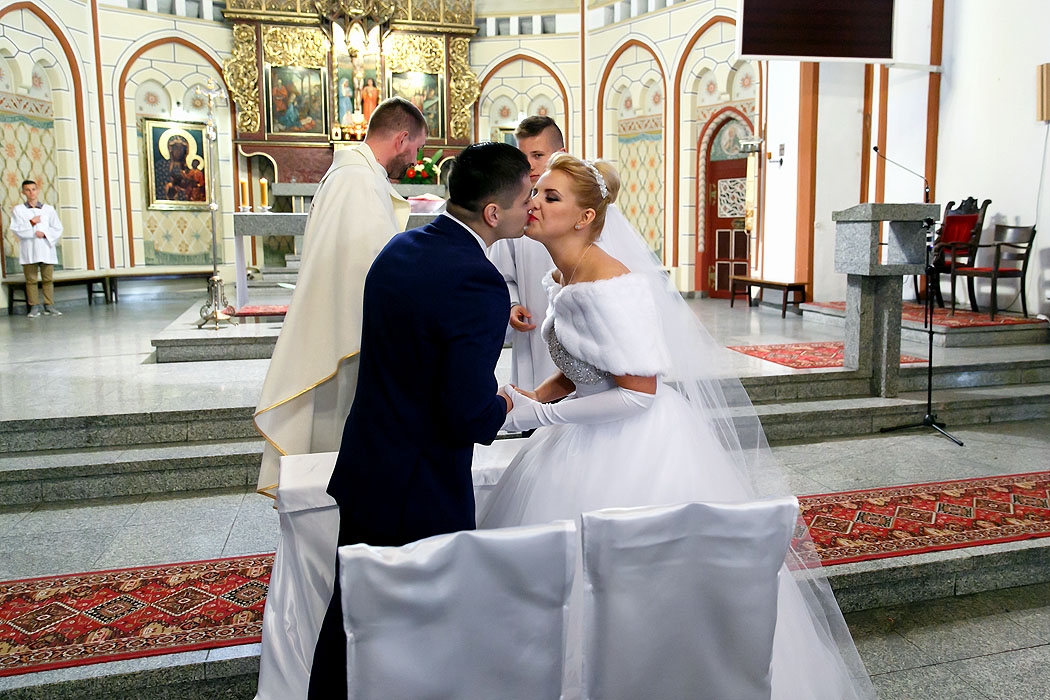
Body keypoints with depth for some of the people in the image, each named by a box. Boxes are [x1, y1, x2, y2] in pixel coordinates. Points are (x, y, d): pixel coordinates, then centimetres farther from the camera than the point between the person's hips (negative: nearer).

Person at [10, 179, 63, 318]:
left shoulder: (49, 209, 10)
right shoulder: (18, 210, 8)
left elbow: (57, 228, 4)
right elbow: (16, 229, -2)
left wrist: (45, 233, -11)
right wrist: (31, 223, -12)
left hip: (46, 248, 1)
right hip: (28, 250, -1)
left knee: (48, 279, 2)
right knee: (31, 280, 0)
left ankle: (49, 305, 7)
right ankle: (34, 307, 3)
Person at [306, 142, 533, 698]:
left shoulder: (398, 248, 2)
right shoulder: (479, 284, -24)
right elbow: (468, 417, -27)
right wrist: (503, 406, -5)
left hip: (361, 471, 8)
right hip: (420, 492, -7)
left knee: (350, 613, 22)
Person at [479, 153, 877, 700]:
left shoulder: (610, 286, -24)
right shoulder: (558, 280, 5)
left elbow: (637, 393, -25)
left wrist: (537, 415, -21)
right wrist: (529, 398, -3)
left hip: (639, 447, -9)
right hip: (592, 443, 9)